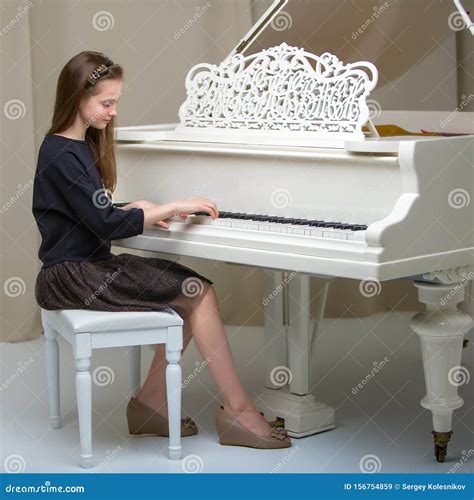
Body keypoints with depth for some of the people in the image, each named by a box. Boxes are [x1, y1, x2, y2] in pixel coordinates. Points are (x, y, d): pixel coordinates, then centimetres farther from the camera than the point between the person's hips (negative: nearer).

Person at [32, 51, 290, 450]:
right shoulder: (62, 157, -17)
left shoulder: (80, 147, 14)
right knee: (198, 292, -14)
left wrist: (143, 211, 3)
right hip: (71, 277, -9)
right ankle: (238, 411, -10)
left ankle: (152, 402, 2)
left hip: (91, 264, 9)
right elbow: (106, 225, -23)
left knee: (191, 291, -2)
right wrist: (172, 208, -18)